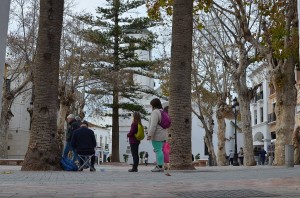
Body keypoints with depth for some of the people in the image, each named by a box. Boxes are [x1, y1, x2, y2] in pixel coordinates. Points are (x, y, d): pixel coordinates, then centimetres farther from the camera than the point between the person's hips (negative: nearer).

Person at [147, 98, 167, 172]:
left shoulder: (155, 112, -15)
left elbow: (153, 125, -23)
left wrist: (149, 135, -22)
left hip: (156, 135, -9)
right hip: (162, 135, 9)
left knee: (158, 150, -7)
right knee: (159, 150, 13)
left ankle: (160, 167, -7)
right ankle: (158, 166, 16)